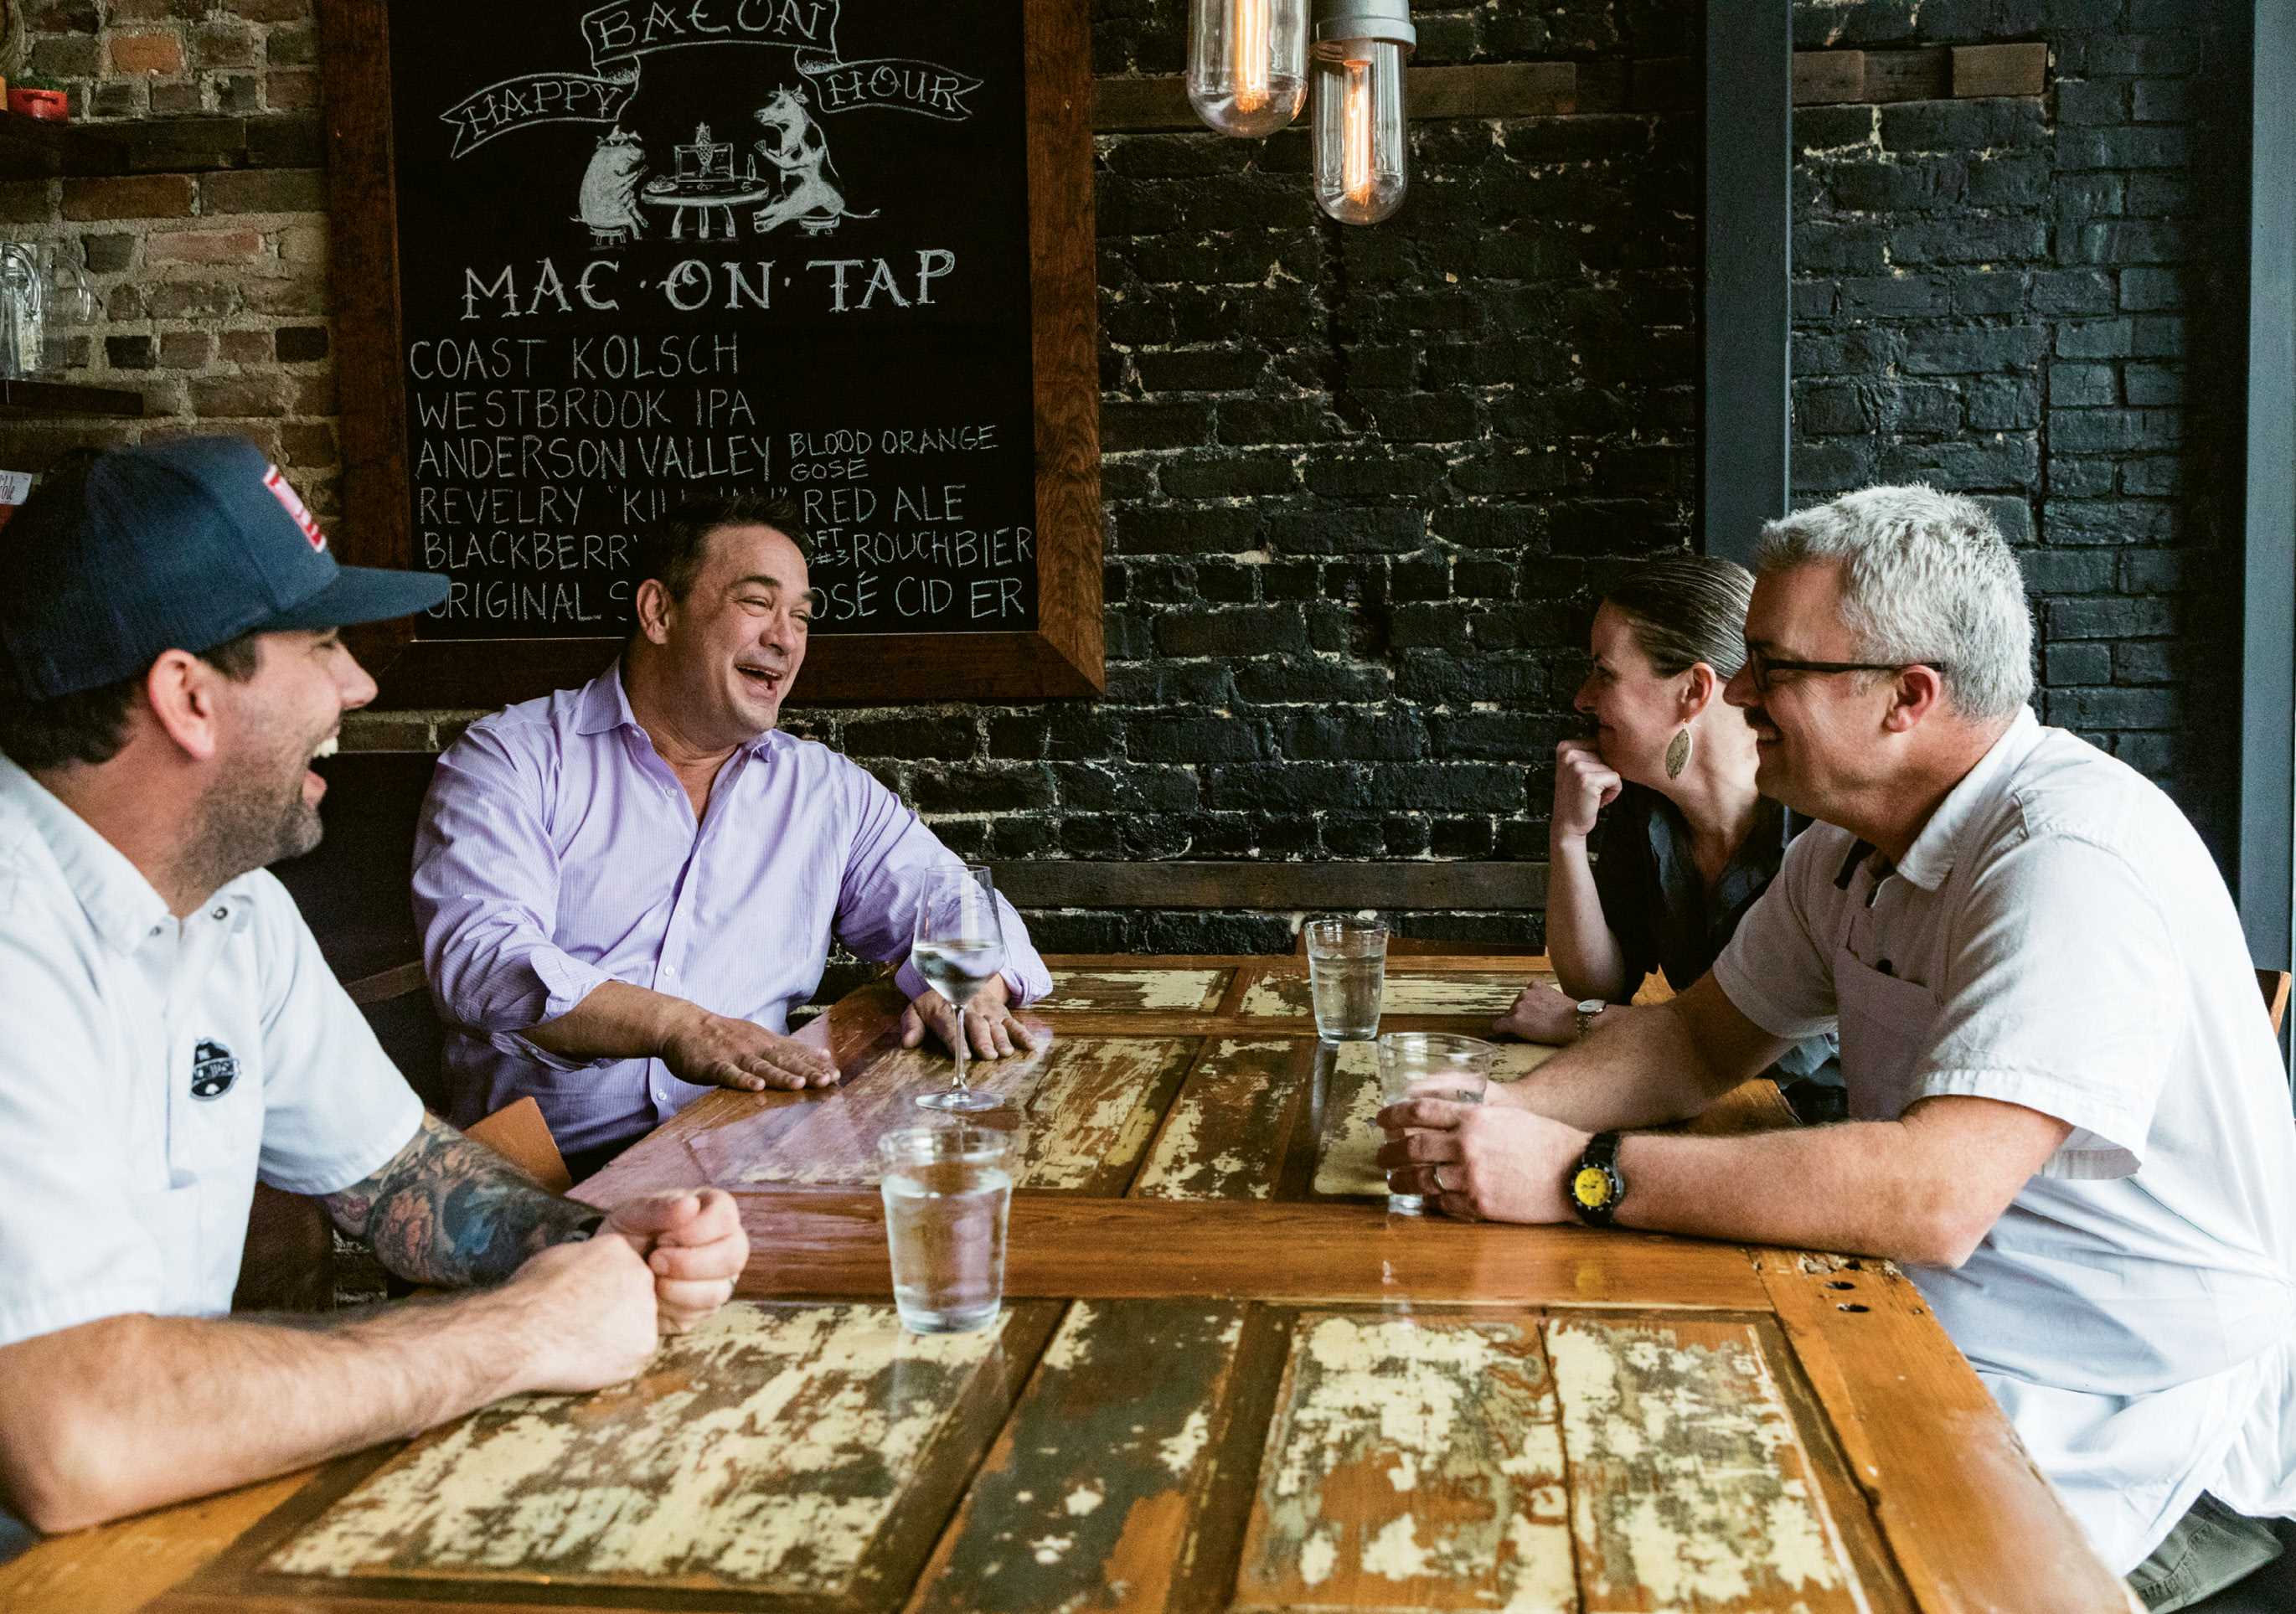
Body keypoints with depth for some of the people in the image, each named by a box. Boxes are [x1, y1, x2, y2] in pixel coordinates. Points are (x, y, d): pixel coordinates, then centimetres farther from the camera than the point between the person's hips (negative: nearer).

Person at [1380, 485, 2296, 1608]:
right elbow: (1706, 1035, 13)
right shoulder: (1853, 842, 5)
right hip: (1950, 1347, 8)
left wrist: (1579, 1175, -33)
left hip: (2141, 1423, -8)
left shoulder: (2074, 860, -25)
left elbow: (1935, 1195, -35)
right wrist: (1503, 1117, -7)